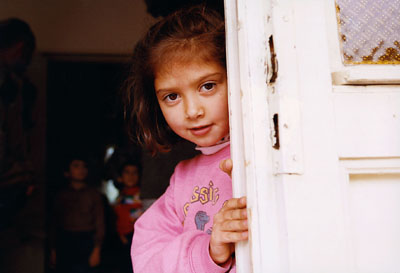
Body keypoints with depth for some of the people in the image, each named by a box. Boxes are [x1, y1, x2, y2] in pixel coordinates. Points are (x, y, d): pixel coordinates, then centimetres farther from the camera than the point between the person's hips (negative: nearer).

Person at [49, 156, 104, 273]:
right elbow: (54, 224, 12)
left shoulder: (93, 194, 7)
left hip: (85, 242, -2)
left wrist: (96, 250, -5)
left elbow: (99, 223, 2)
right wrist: (53, 250, 7)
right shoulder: (61, 195, 12)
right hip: (64, 242, 2)